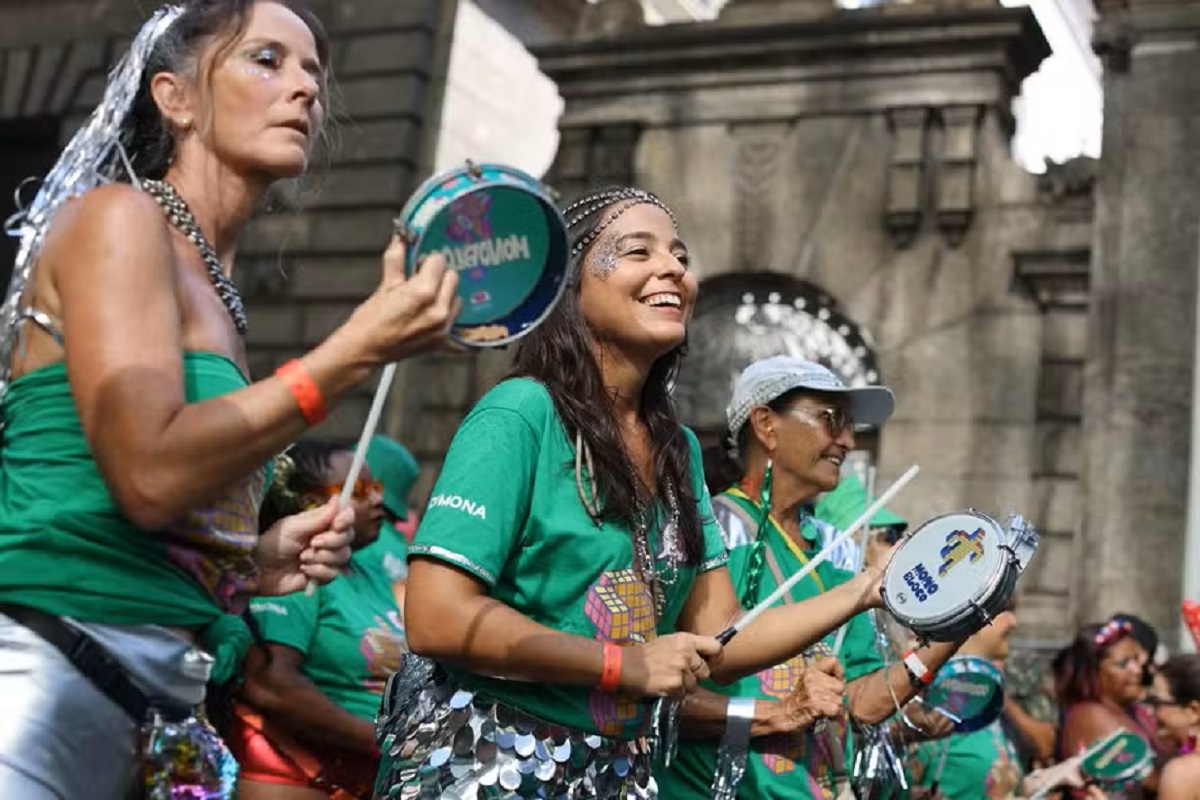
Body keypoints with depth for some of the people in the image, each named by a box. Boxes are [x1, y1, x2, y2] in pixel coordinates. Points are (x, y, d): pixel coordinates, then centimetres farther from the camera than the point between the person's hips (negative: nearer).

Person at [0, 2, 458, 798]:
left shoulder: (214, 285, 19)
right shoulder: (118, 216, -4)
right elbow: (150, 474, -18)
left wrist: (257, 561, 5)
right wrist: (360, 350, -14)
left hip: (142, 708, 8)